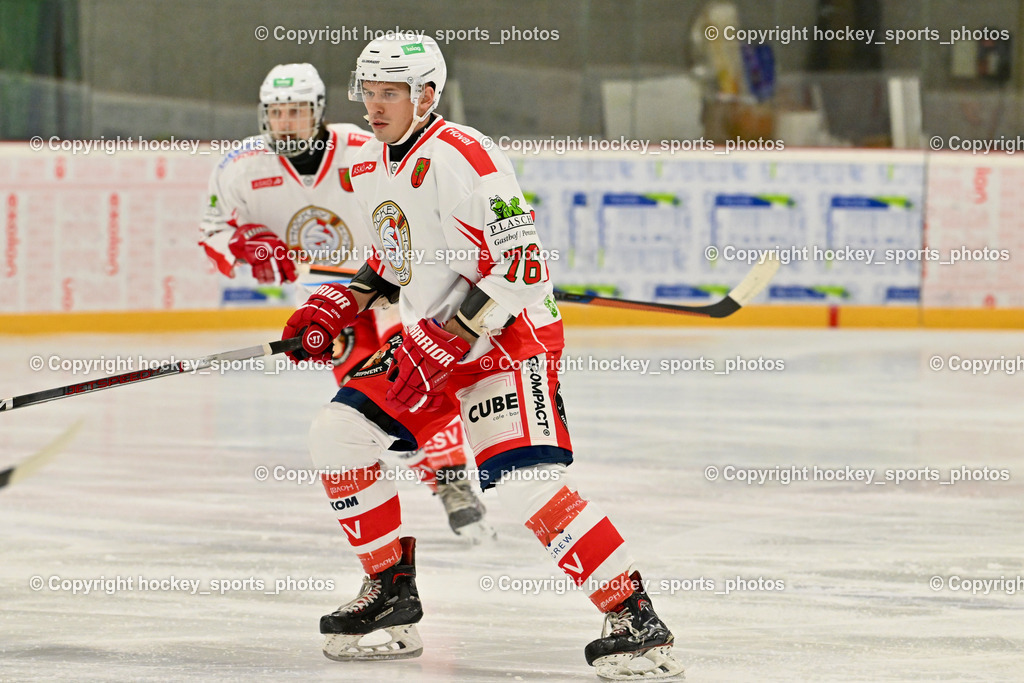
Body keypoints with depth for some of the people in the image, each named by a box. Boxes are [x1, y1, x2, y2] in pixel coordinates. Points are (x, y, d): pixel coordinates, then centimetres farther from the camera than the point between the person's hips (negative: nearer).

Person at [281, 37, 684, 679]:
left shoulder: (462, 158, -21)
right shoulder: (372, 168, 10)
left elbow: (518, 267, -25)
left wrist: (440, 347, -25)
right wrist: (335, 308, 11)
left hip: (512, 337, -10)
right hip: (429, 344, 10)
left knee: (525, 484, -25)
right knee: (338, 434, 3)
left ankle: (637, 620, -20)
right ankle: (391, 594, 15)